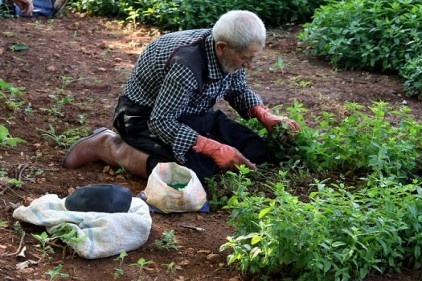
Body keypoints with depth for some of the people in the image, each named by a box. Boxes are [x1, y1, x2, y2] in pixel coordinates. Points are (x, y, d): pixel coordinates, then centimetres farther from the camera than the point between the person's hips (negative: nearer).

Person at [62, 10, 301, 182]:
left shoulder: (229, 54, -11)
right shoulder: (187, 65, -35)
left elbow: (239, 91, 10)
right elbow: (161, 122, -32)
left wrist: (265, 116, -7)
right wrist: (215, 149, -34)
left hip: (192, 113, 7)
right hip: (148, 118, -7)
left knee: (256, 150, -7)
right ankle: (107, 146, -12)